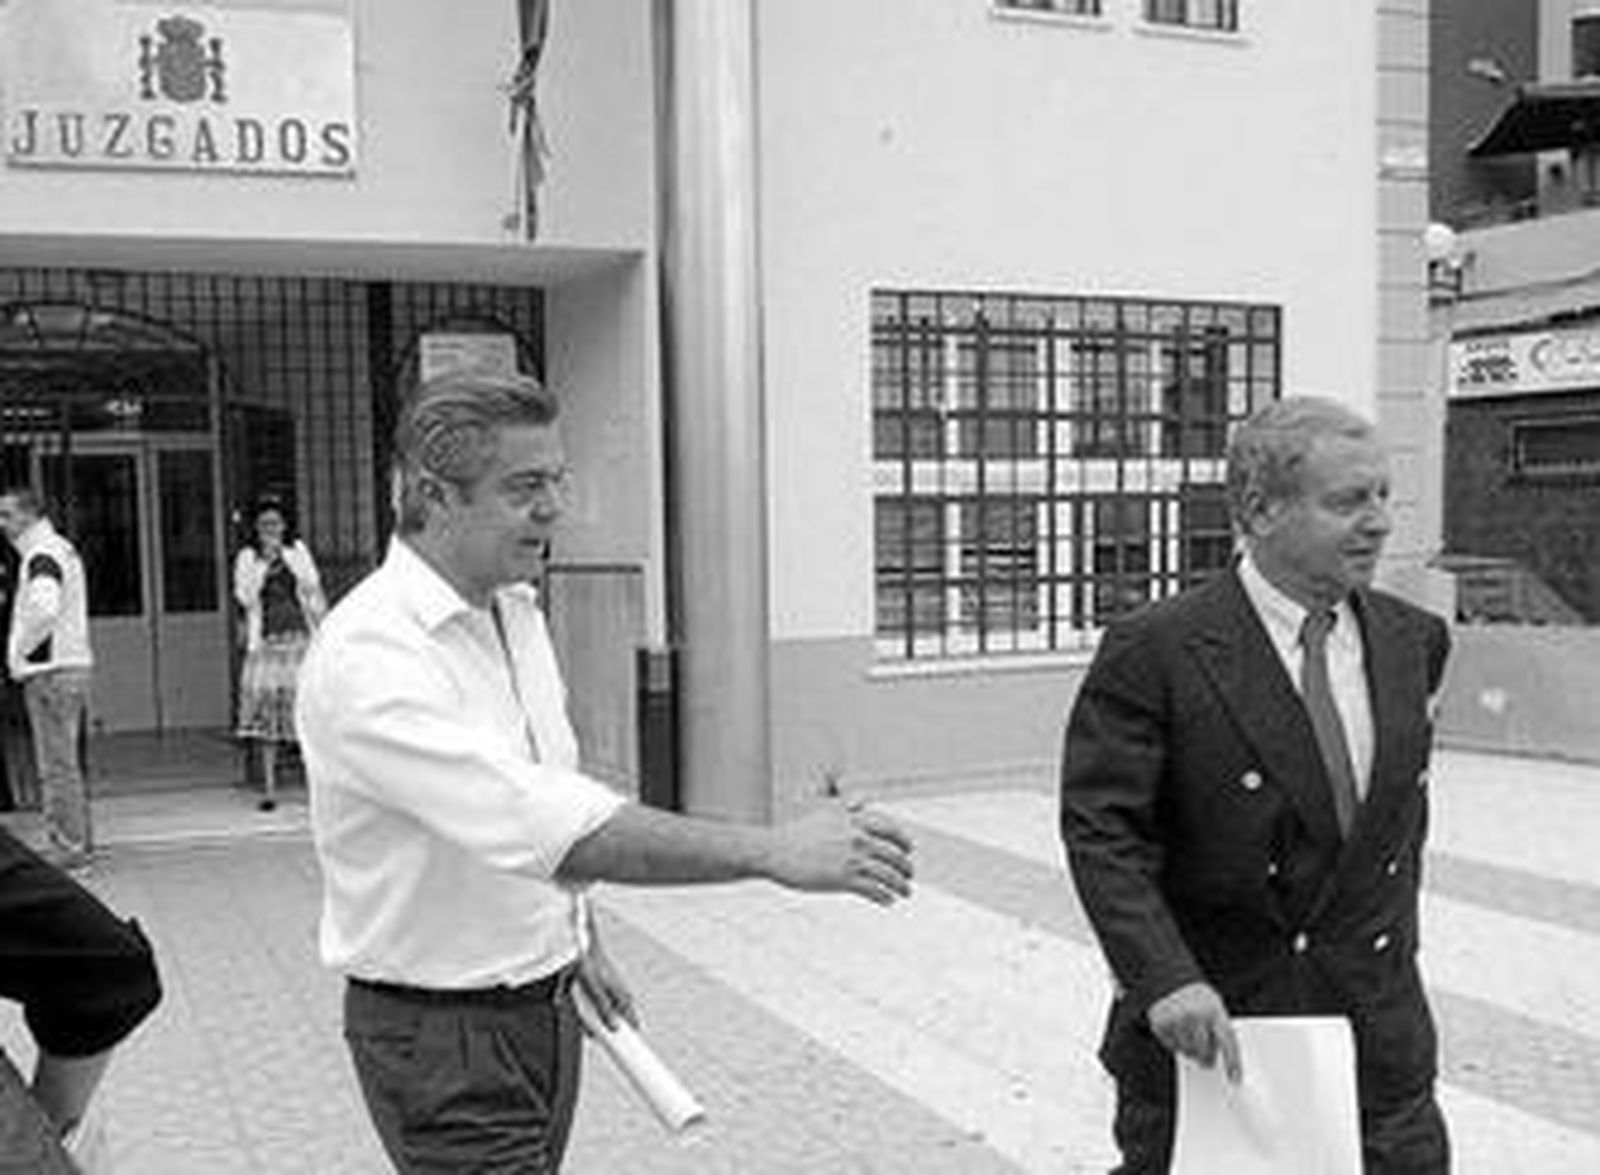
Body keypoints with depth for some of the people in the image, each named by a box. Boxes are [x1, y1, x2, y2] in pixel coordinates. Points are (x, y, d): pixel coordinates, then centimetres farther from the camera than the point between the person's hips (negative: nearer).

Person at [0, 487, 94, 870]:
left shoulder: (42, 555, -15)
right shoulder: (60, 548, 17)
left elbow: (45, 610, -32)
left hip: (50, 671, -10)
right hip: (70, 666, 10)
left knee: (56, 764, -5)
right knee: (67, 761, 16)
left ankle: (66, 847, -2)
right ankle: (79, 840, 22)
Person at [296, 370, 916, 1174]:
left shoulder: (517, 614, 5)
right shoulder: (367, 654, -25)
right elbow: (541, 823, -36)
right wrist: (772, 852, -38)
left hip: (548, 1009, 8)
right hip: (441, 1029, -8)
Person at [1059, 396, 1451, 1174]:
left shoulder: (1414, 639, 4)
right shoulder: (1155, 653, -15)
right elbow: (1099, 832, -17)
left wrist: (1394, 931, 16)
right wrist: (1166, 979, -26)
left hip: (1375, 1024, 5)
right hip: (1204, 1023, -4)